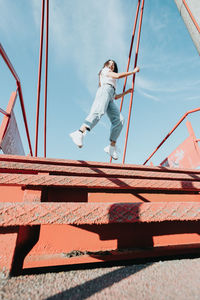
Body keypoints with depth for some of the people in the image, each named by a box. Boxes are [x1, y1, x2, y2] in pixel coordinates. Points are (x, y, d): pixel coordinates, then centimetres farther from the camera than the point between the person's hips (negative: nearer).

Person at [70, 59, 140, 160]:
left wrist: (126, 92, 41)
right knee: (98, 111, -35)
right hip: (105, 89, -7)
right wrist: (133, 71, 12)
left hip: (109, 99, 7)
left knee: (119, 119, -15)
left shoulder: (112, 82, 44)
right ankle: (80, 133, -55)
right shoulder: (104, 70, 24)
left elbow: (114, 97, 38)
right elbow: (118, 76, 6)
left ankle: (112, 146, -23)